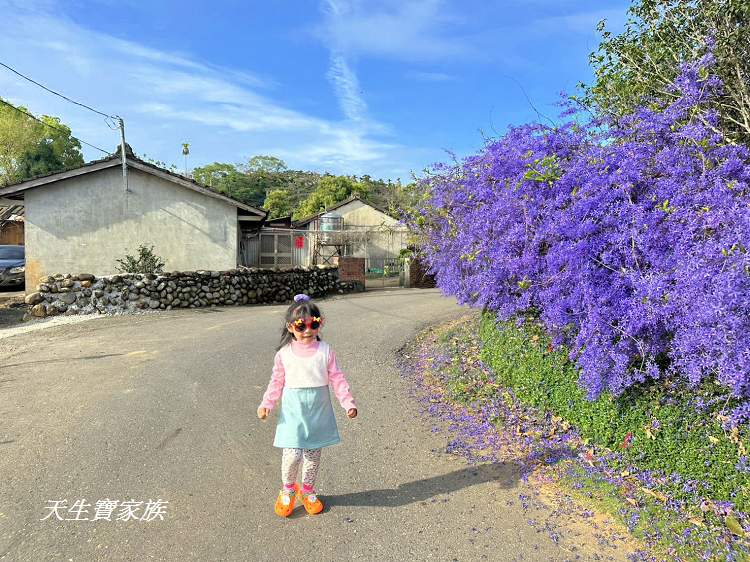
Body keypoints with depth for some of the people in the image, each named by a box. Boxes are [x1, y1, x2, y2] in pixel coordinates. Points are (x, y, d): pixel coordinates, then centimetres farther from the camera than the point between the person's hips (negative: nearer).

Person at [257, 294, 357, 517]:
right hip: (293, 413, -1)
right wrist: (267, 404, -8)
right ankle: (288, 489, 23)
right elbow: (277, 381, 2)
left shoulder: (325, 351, -5)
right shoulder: (284, 353, -6)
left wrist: (348, 403, -6)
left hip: (318, 412, 2)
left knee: (313, 455, 13)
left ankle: (307, 490, 37)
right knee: (292, 455, -7)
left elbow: (337, 379, 0)